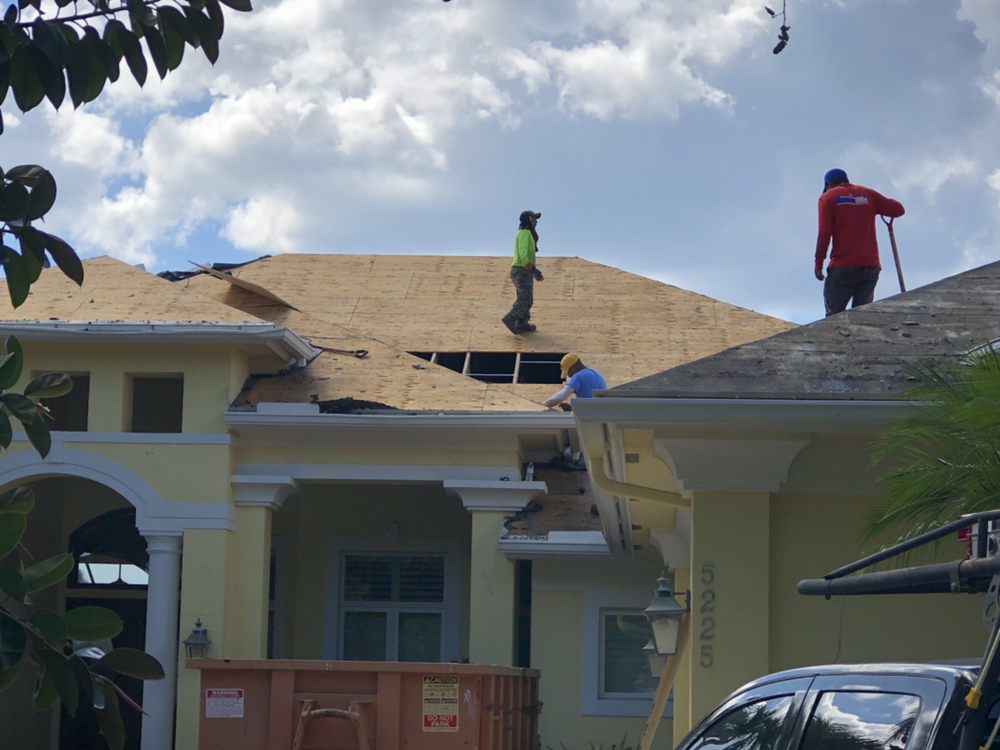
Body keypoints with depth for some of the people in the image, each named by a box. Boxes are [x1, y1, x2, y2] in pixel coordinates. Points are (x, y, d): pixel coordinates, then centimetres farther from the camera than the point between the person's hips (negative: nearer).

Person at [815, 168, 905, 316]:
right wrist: (880, 207, 28)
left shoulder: (828, 197, 5)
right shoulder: (868, 194, 14)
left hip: (842, 267, -4)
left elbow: (824, 233, -6)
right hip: (871, 266, 4)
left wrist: (818, 263, -3)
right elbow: (898, 209, 9)